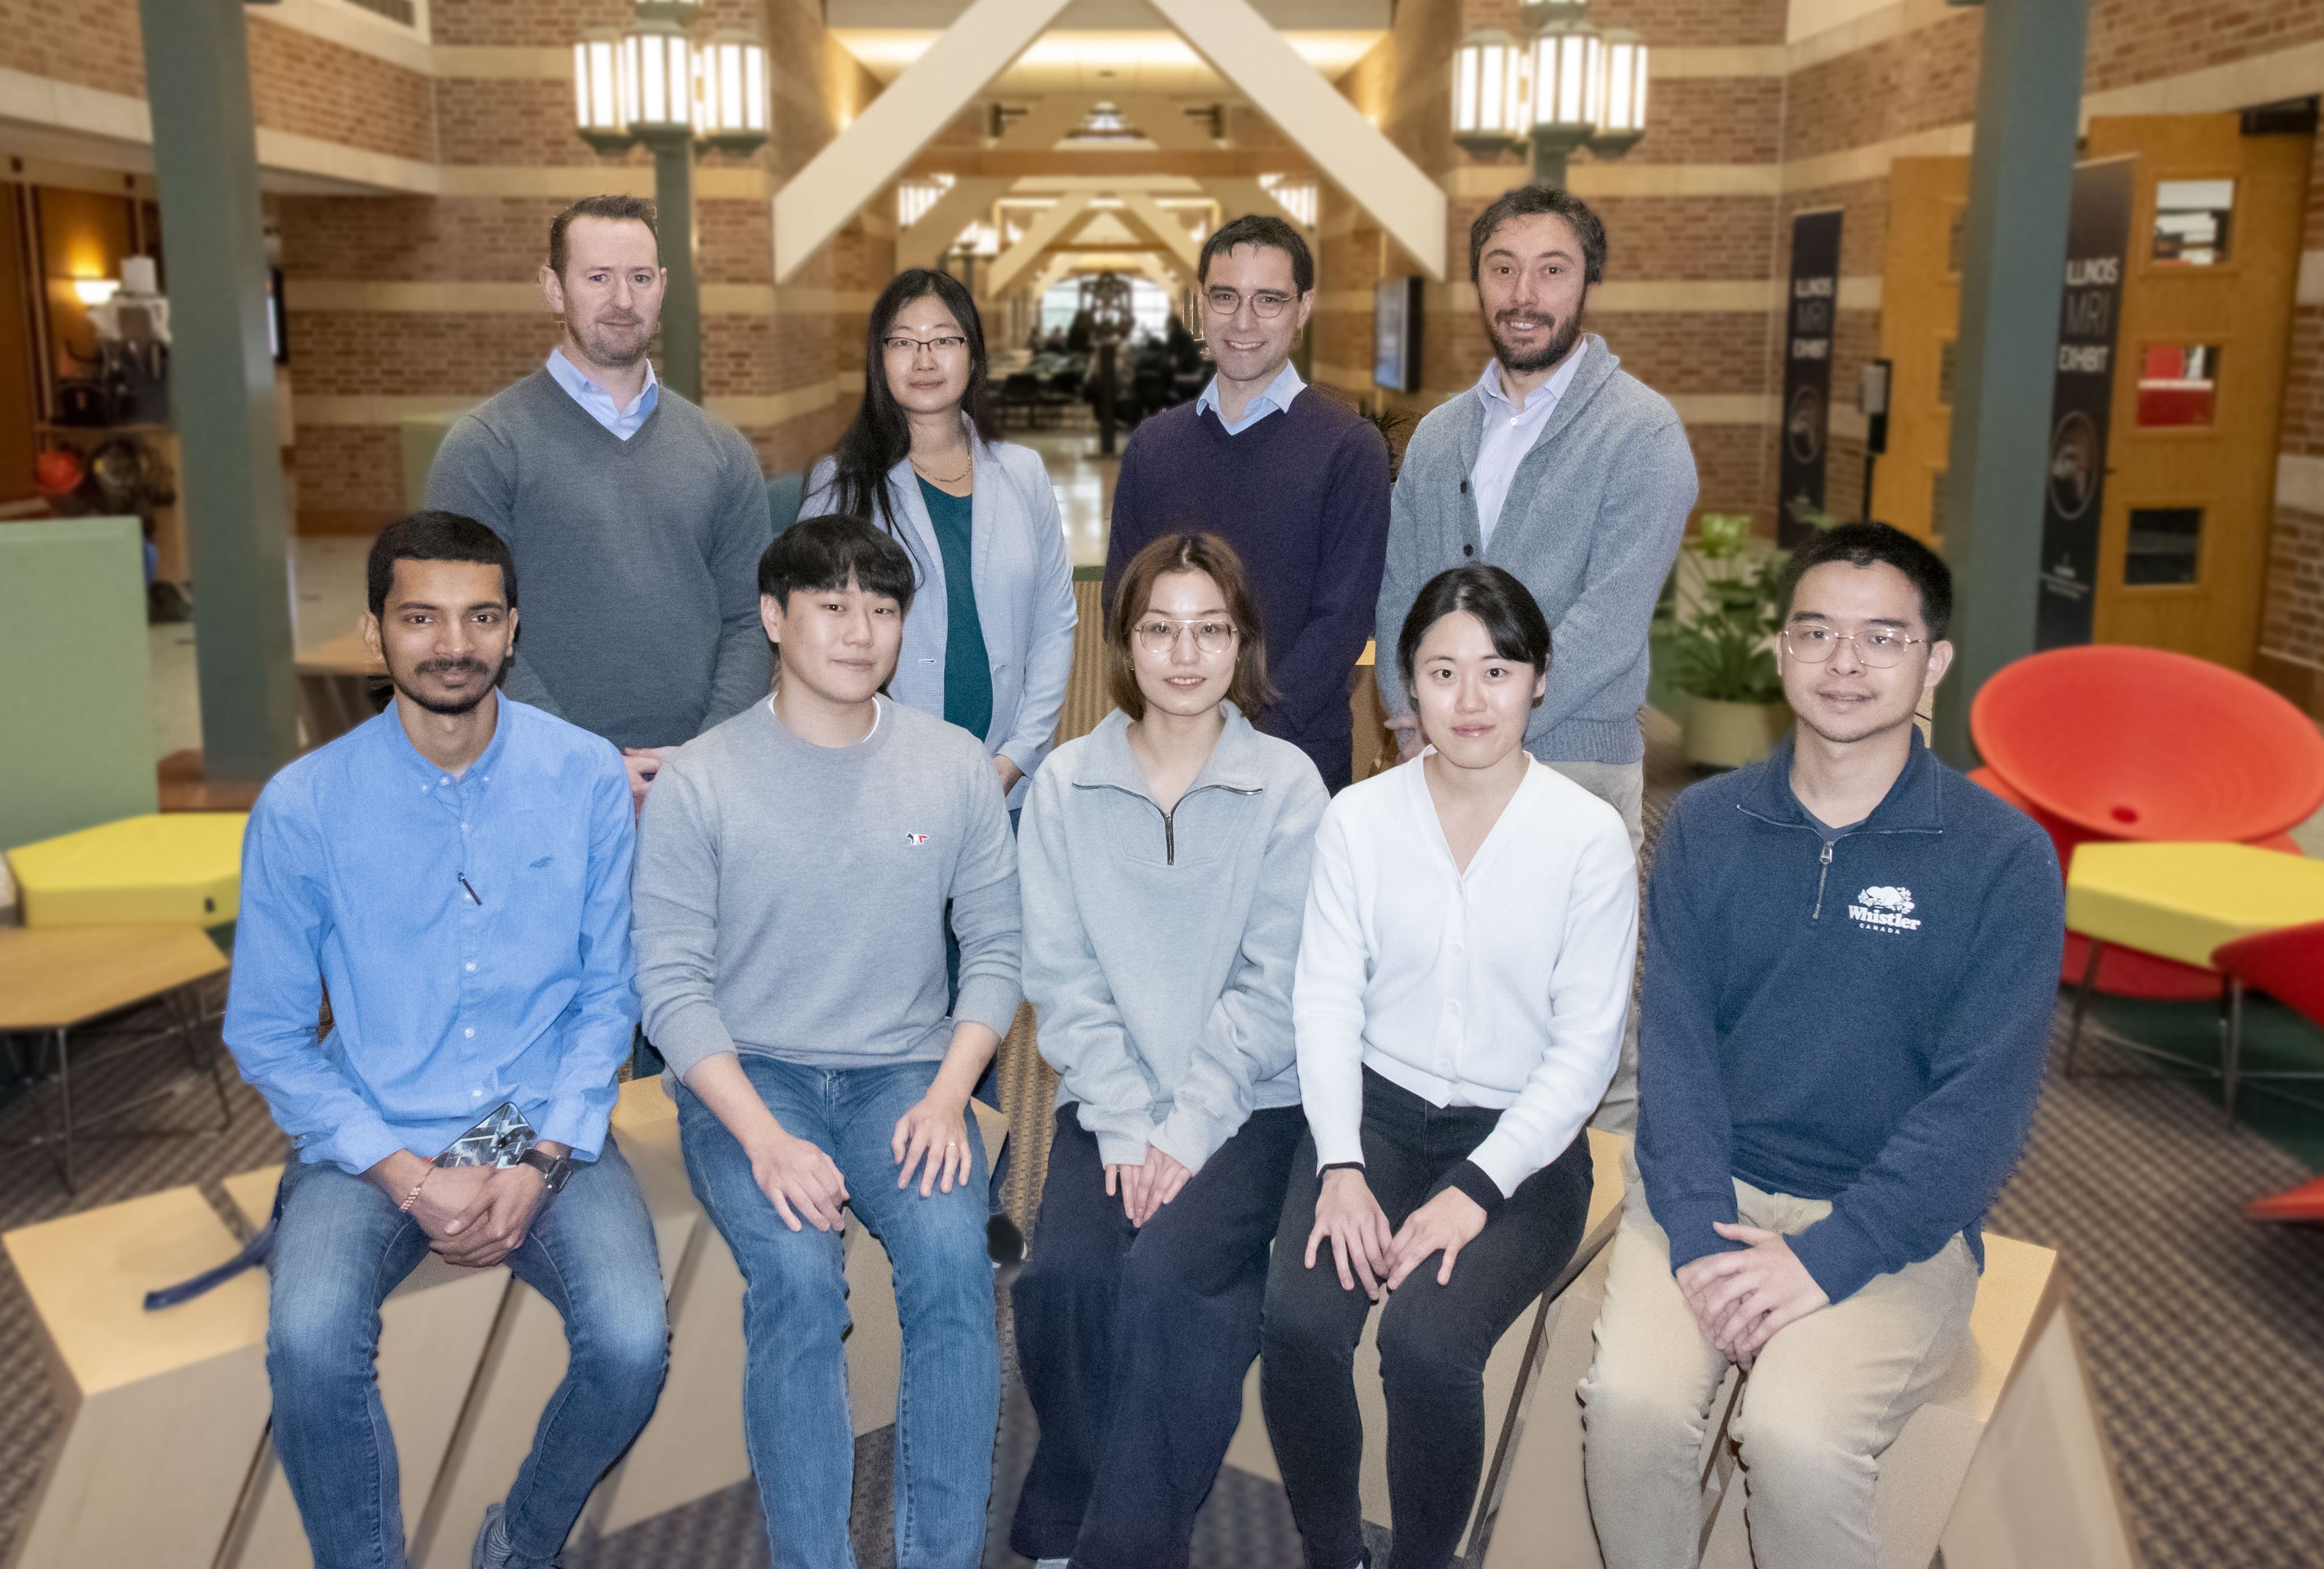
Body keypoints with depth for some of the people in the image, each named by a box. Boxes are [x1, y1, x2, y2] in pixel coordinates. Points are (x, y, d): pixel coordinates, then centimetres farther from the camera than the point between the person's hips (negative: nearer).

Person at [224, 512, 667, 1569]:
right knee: (310, 1343, -28)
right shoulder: (303, 806, -6)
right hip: (371, 1140, 0)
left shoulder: (587, 778, -4)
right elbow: (266, 1033, 0)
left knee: (633, 1343, -22)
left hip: (548, 1132, 0)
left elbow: (609, 992, 1)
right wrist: (411, 1179, -12)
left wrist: (541, 1163, -12)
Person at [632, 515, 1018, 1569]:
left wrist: (948, 1094, -10)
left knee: (953, 1254, -25)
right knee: (796, 1272, -27)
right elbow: (673, 981, -6)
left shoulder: (954, 767, 4)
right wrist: (764, 1138, -18)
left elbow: (996, 947, 5)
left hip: (905, 1074, 2)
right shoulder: (698, 784, -3)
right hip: (748, 1076, -1)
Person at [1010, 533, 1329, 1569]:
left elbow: (1271, 988, -5)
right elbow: (1062, 978, -1)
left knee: (1164, 1273, -26)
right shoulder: (1066, 784, 3)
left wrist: (1188, 1128, -13)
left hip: (1247, 1101, -1)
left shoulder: (1286, 786, -1)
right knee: (1065, 1273, -22)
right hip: (1108, 1101, 2)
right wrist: (1124, 1125, -10)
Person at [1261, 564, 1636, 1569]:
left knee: (1427, 1341, -26)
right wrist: (1341, 1167, -13)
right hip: (1376, 1112, 2)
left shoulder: (1588, 835, -5)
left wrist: (1477, 1190, -14)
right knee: (1298, 1319, -22)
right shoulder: (1360, 818, 2)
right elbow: (1326, 999, 0)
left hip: (1521, 1138, -2)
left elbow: (1586, 1044, -5)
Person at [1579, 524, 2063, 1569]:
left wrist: (1825, 1258, -18)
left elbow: (1981, 1105, -9)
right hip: (1707, 1192, 2)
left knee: (1798, 1437, -26)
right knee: (1629, 1402, -23)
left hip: (1894, 1220, -2)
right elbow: (1674, 1044, -1)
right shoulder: (1706, 827, 5)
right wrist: (1702, 1236, -15)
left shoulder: (2005, 859, -4)